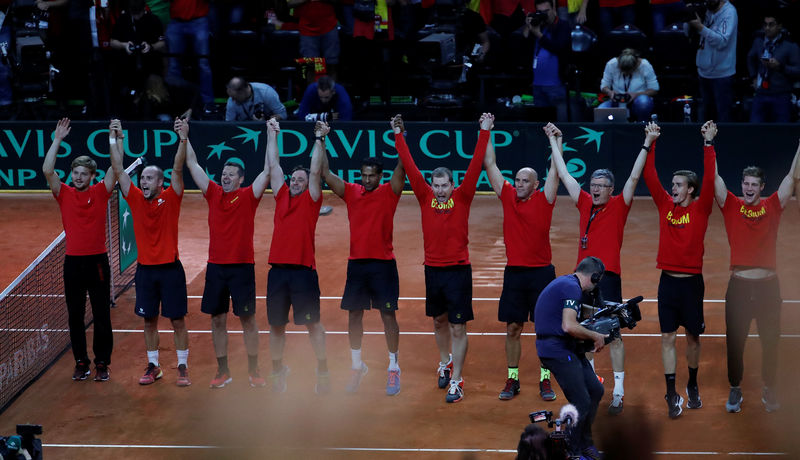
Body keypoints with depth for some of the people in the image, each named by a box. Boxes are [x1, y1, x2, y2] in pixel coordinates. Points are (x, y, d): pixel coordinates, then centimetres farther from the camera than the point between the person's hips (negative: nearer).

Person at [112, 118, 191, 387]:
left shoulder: (170, 198, -4)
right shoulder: (135, 199, 3)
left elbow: (177, 169, -14)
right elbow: (119, 171, 0)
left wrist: (183, 140, -25)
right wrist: (115, 140, -6)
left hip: (170, 268, -3)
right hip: (145, 269, 3)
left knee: (177, 320, 2)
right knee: (149, 320, 9)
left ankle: (182, 367, 10)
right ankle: (153, 367, 19)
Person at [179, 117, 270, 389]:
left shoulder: (248, 196, -1)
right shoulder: (213, 194, 7)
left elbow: (268, 169, -9)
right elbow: (192, 164, 8)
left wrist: (272, 137, -13)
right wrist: (184, 137, 1)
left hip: (242, 266, -3)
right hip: (216, 266, 3)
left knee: (247, 319, 2)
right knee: (217, 320, 7)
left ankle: (253, 371, 12)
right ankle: (223, 372, 16)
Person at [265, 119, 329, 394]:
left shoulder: (311, 200, 5)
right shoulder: (281, 197, 14)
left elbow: (316, 171, -2)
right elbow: (273, 166, 18)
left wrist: (319, 140, -1)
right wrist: (272, 136, 21)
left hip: (303, 270, -4)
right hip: (278, 269, 4)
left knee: (313, 323, -1)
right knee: (276, 324, 9)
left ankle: (322, 371, 5)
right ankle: (277, 370, 20)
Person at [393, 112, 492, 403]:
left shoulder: (462, 197, -5)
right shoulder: (425, 197, 1)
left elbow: (475, 166, -11)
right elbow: (409, 167, 0)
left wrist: (484, 133, -16)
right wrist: (398, 136, -2)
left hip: (458, 270, -4)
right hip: (432, 269, 4)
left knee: (458, 328, -3)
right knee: (439, 321, 19)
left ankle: (456, 382, 1)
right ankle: (445, 363, 43)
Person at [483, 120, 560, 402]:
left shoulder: (544, 199, -1)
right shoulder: (507, 196, 4)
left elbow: (554, 170, -7)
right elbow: (490, 165, 6)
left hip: (542, 272, -2)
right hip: (514, 272, 2)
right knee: (513, 329, 5)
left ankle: (545, 381, 11)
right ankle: (512, 380, 14)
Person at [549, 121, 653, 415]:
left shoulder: (619, 206, -1)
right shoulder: (585, 203, 10)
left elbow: (634, 177, -10)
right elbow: (563, 173, 16)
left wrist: (647, 144, -16)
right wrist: (554, 141, 19)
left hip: (608, 278, -5)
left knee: (612, 336, -4)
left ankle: (618, 393, -1)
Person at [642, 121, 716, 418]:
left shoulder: (700, 209, -3)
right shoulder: (665, 205, 5)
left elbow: (709, 179, -14)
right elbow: (650, 177, 2)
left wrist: (708, 144, -17)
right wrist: (650, 144, -3)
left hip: (692, 282, -2)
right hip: (668, 281, 2)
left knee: (692, 337, 10)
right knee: (668, 338, -1)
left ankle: (693, 387, 28)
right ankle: (672, 395, 1)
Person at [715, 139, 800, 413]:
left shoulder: (772, 206, 4)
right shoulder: (732, 206, 3)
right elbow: (715, 177, -3)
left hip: (768, 286, 1)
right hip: (739, 286, 0)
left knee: (770, 343, 8)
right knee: (735, 342, 5)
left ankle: (769, 391, 24)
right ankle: (735, 390, 21)